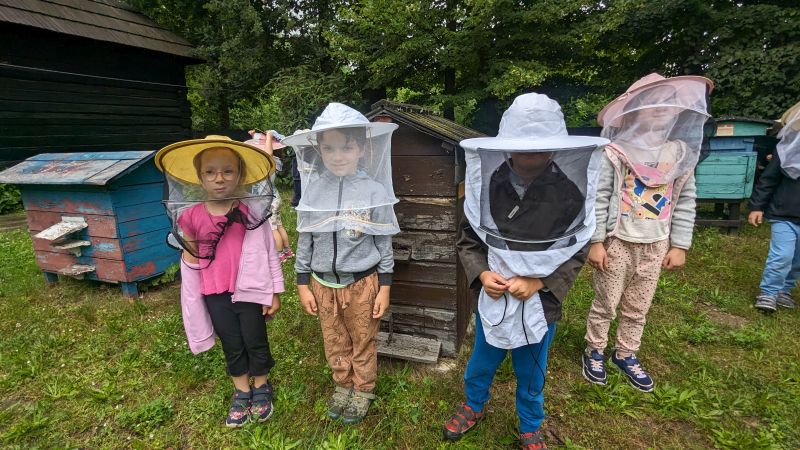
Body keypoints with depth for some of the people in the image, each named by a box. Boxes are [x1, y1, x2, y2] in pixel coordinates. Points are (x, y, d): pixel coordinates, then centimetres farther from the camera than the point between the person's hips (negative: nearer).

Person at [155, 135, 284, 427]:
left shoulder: (252, 210, -11)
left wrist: (275, 291, -5)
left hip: (251, 290, -1)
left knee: (255, 342, 11)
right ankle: (241, 392, 38)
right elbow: (190, 258, 5)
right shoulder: (191, 216, -6)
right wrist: (192, 300, 7)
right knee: (232, 346, 16)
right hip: (215, 295, 2)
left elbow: (269, 251, -6)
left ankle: (261, 387, 37)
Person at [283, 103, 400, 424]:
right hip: (323, 284, 3)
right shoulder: (313, 190, -6)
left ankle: (363, 390, 42)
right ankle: (343, 385, 46)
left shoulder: (374, 191, -13)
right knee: (335, 343, 21)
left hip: (362, 282, -2)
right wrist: (303, 284, 4)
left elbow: (384, 242, -6)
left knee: (363, 343, 17)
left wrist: (384, 286, -4)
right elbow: (304, 240, 2)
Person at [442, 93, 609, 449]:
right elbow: (467, 238, -2)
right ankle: (474, 406, 55)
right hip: (492, 298, 1)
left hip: (540, 303, 0)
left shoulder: (569, 192, -15)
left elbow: (578, 251, -5)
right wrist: (481, 274, -18)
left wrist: (539, 283, -18)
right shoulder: (486, 186, -13)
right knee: (481, 363, 24)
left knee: (531, 375, 22)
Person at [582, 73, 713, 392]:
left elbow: (685, 201, 8)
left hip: (656, 245, 4)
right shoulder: (614, 152, -10)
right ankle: (594, 352, 29)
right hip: (617, 243, -4)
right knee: (605, 304, 8)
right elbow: (598, 197, -11)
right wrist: (595, 241, -14)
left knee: (638, 308, 16)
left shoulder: (681, 152, 4)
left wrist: (679, 245, 4)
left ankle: (626, 355, 36)